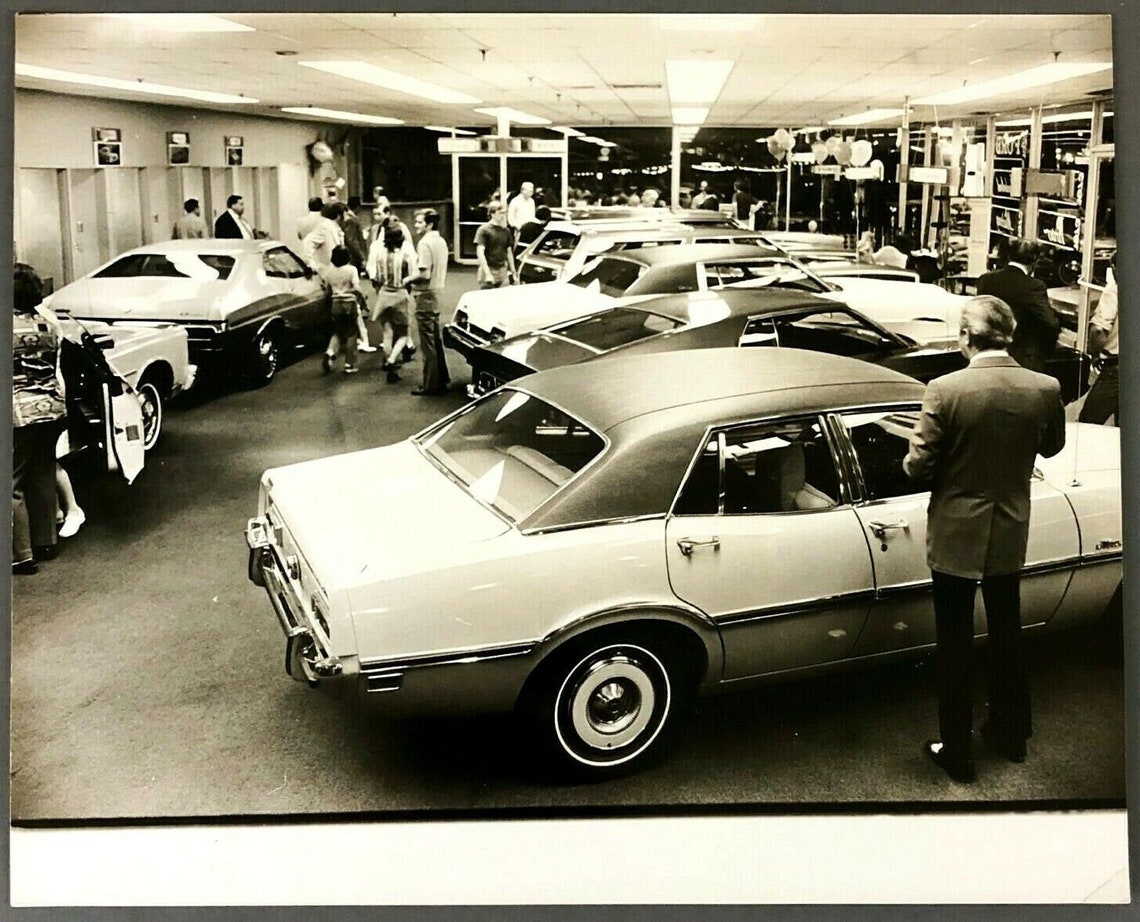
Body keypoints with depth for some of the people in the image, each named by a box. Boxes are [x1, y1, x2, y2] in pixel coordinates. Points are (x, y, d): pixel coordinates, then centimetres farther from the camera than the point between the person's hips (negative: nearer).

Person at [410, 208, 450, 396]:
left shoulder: (425, 243, -17)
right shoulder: (441, 241, 11)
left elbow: (424, 274, -22)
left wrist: (409, 279, -8)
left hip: (426, 295, -9)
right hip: (437, 292, 9)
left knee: (428, 342, -4)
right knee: (436, 339, 17)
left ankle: (431, 385, -1)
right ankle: (442, 378, 25)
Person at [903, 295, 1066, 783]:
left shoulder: (944, 390, -22)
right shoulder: (1045, 389, -9)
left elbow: (917, 467, -18)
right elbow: (1051, 446, 9)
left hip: (955, 537, -4)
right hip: (1010, 536, 4)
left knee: (954, 645, 10)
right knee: (1006, 635, 22)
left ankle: (957, 752, 21)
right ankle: (1010, 733, 39)